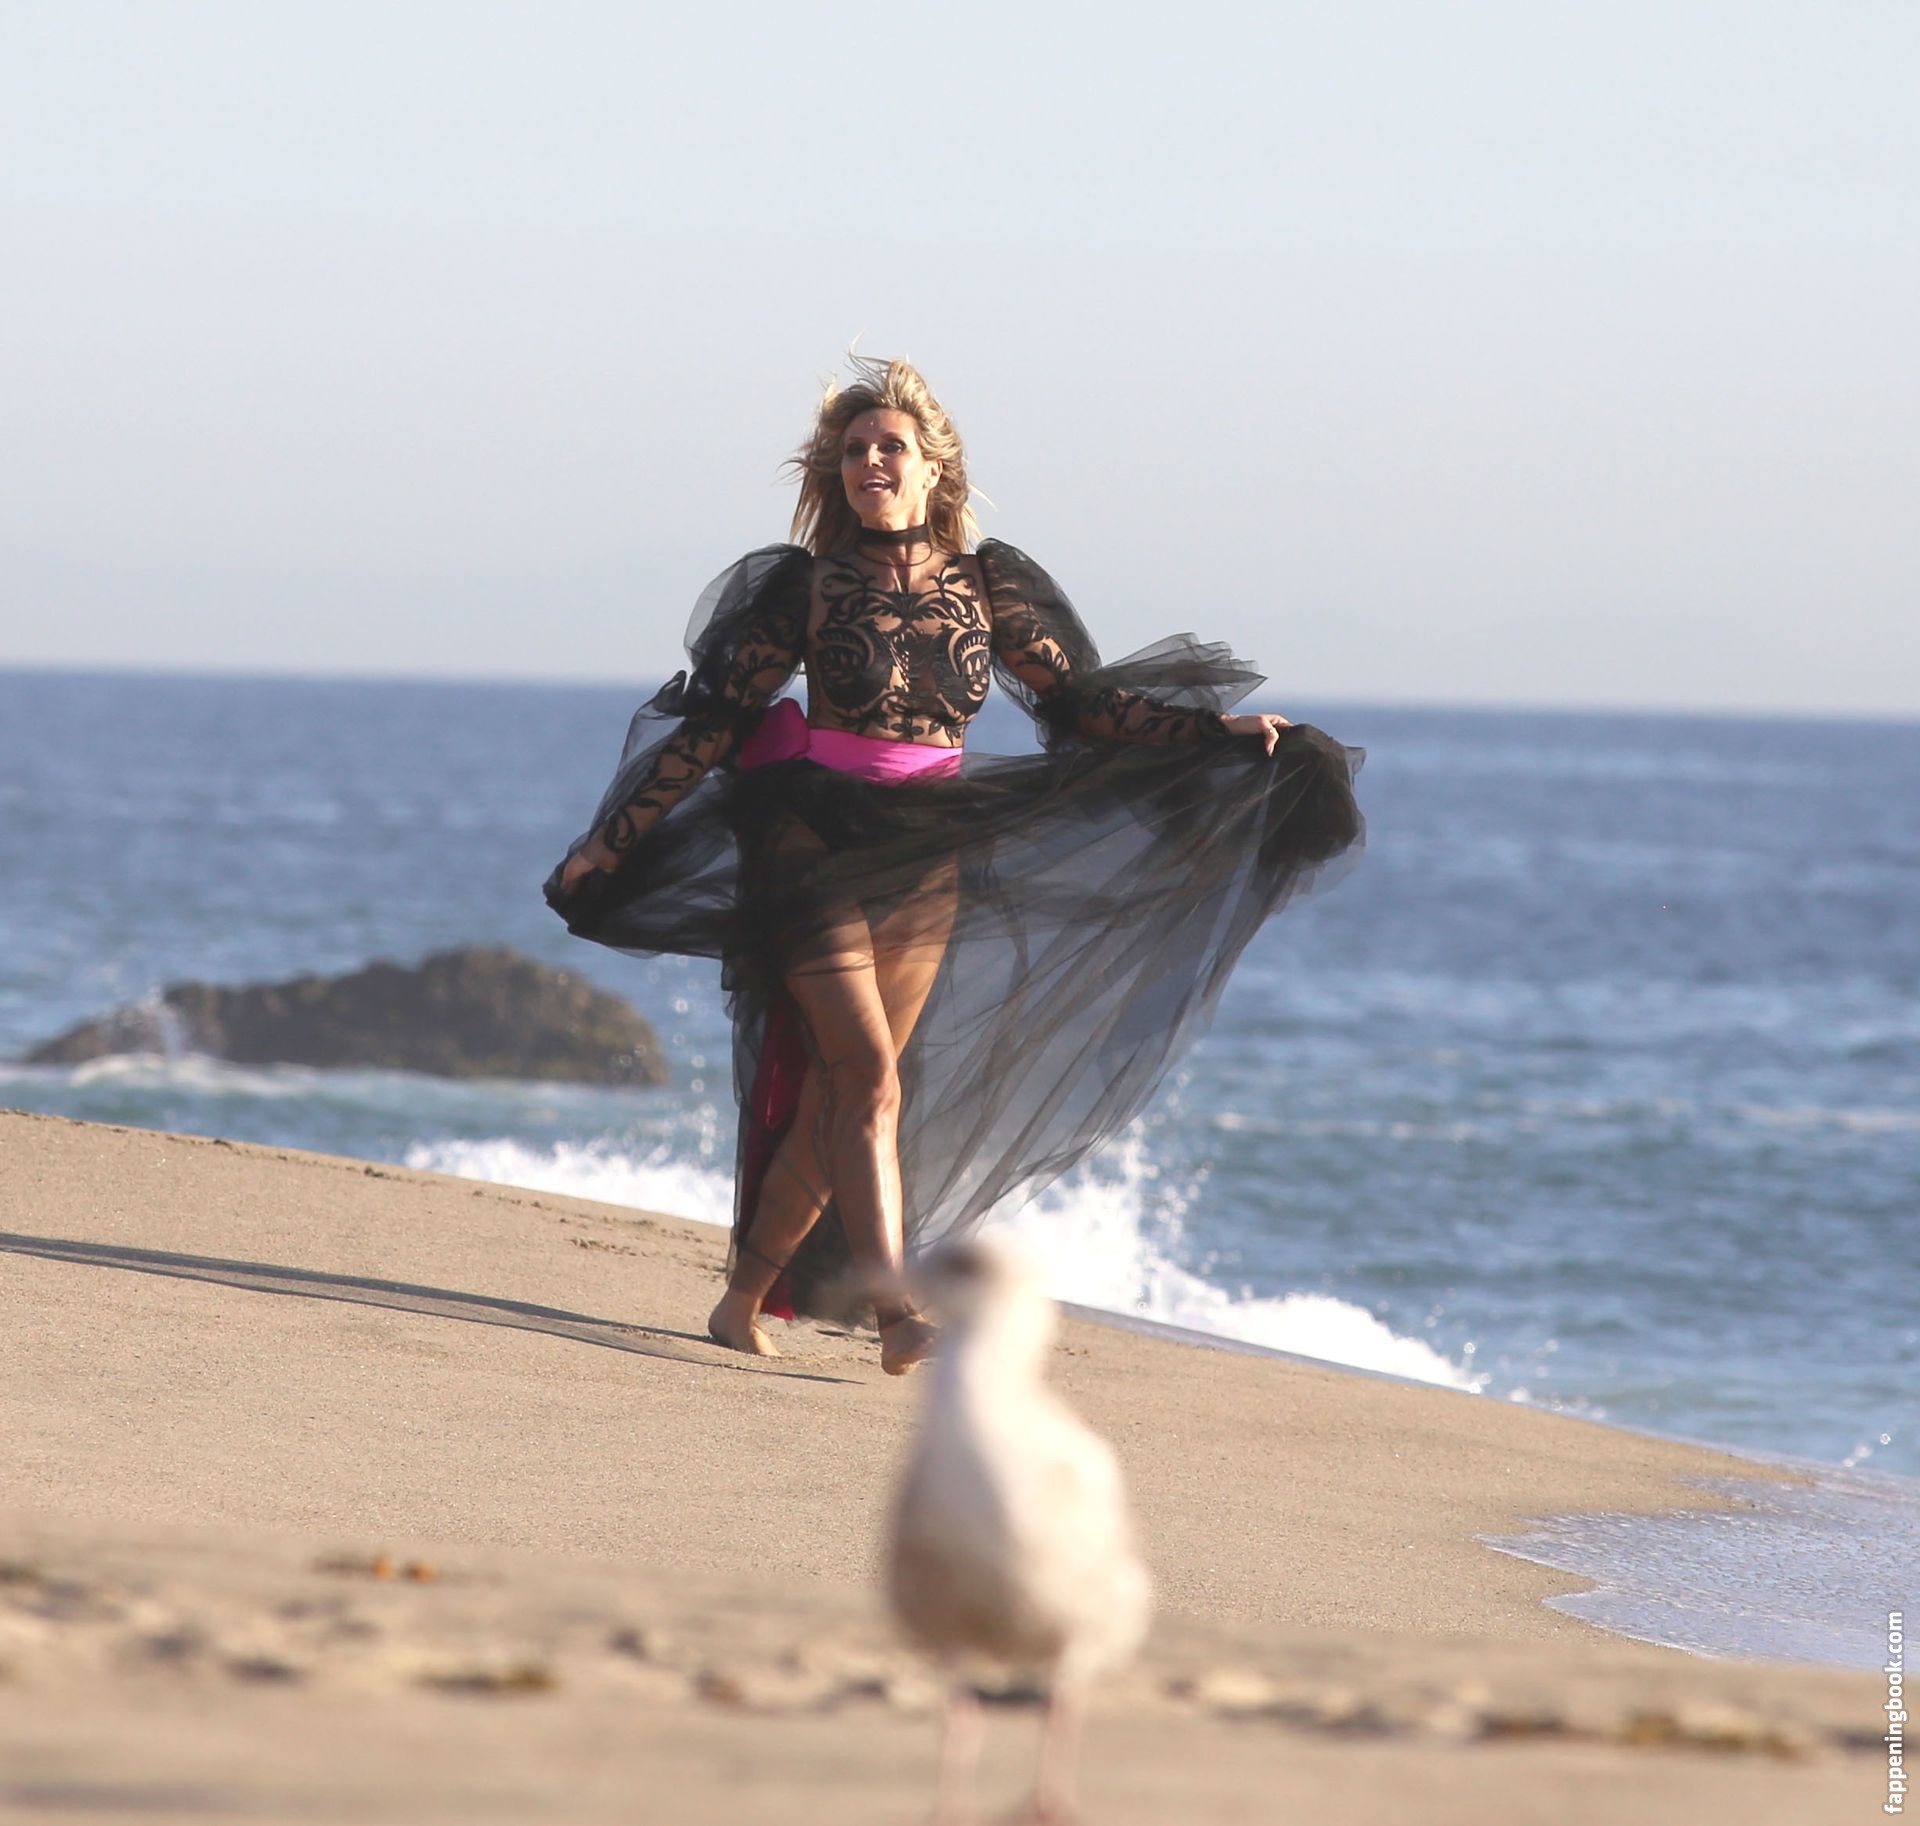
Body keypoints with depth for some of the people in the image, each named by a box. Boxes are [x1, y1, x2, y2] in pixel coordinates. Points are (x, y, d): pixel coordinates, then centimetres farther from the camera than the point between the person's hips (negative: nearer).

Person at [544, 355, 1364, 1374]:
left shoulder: (985, 584, 6)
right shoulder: (805, 584, -2)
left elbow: (1083, 700, 9)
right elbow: (713, 722, 0)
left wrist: (1217, 733, 0)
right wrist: (614, 840, -2)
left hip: (928, 864, 3)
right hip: (815, 852, -3)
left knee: (833, 1099, 5)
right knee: (869, 1079, -17)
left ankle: (746, 1296, 20)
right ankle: (894, 1314, -24)